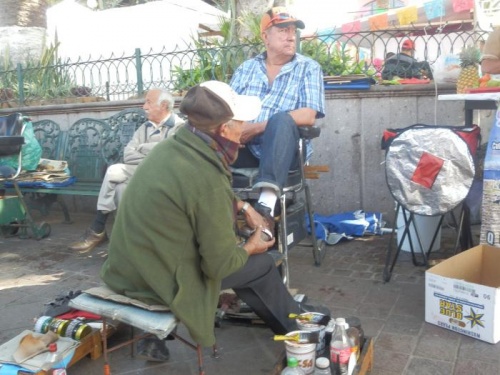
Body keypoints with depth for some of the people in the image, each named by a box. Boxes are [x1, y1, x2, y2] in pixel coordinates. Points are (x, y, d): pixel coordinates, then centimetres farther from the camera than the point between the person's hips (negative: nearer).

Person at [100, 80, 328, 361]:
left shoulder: (171, 147, -2)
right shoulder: (206, 179, -27)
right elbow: (220, 265, -18)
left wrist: (243, 206, 13)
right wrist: (251, 247, 0)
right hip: (157, 280, -8)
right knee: (262, 264, 8)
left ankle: (280, 312, 38)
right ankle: (292, 325, 35)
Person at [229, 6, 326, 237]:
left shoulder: (309, 68, 5)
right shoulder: (246, 68, 15)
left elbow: (308, 116, -10)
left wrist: (257, 127, -17)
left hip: (285, 151, -3)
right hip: (246, 149, 3)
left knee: (281, 119, -35)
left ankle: (266, 206, -49)